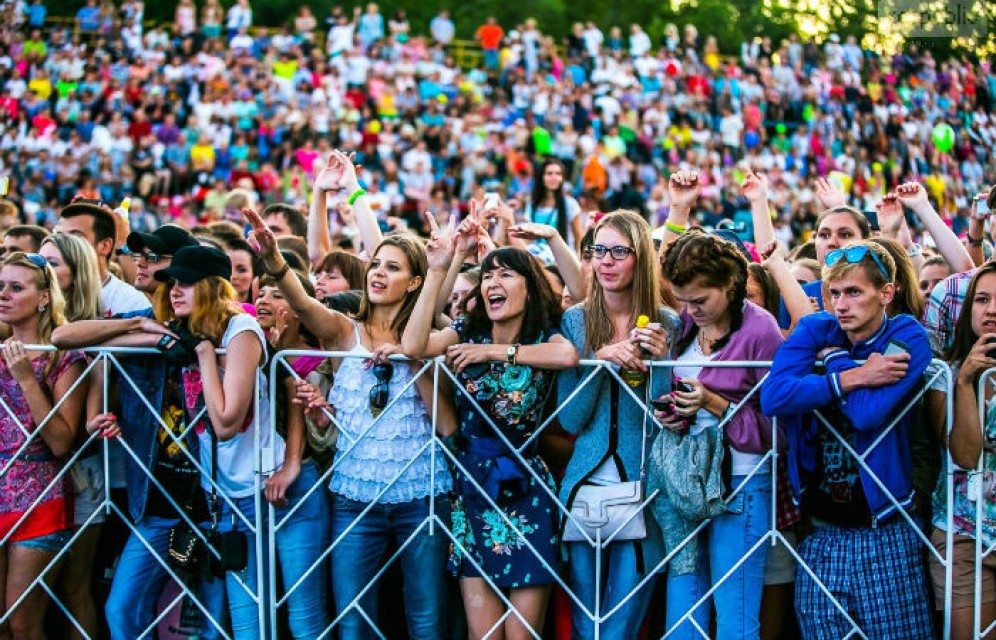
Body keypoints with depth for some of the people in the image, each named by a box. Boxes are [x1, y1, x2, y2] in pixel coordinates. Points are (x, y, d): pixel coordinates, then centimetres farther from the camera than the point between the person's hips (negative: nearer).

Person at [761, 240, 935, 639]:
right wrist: (856, 377, -16)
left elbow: (867, 413, -21)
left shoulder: (906, 339, -4)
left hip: (885, 533, -3)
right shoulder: (814, 331, 2)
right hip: (821, 534, 3)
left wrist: (835, 359, -7)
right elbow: (772, 397, -17)